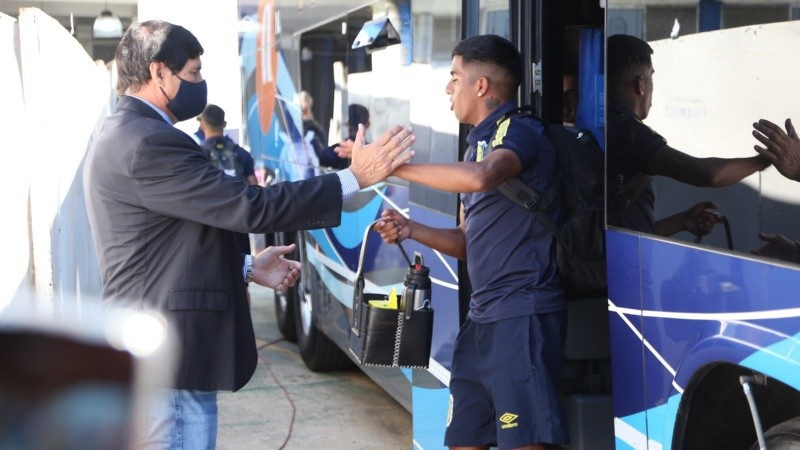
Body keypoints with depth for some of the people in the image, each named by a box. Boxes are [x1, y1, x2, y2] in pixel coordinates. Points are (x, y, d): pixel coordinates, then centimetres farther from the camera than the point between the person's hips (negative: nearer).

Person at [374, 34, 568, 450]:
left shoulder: (520, 132, -9)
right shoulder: (478, 145, 20)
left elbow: (480, 178, -33)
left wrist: (395, 166, -24)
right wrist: (411, 229, 6)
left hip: (522, 313, -10)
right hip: (482, 318, 10)